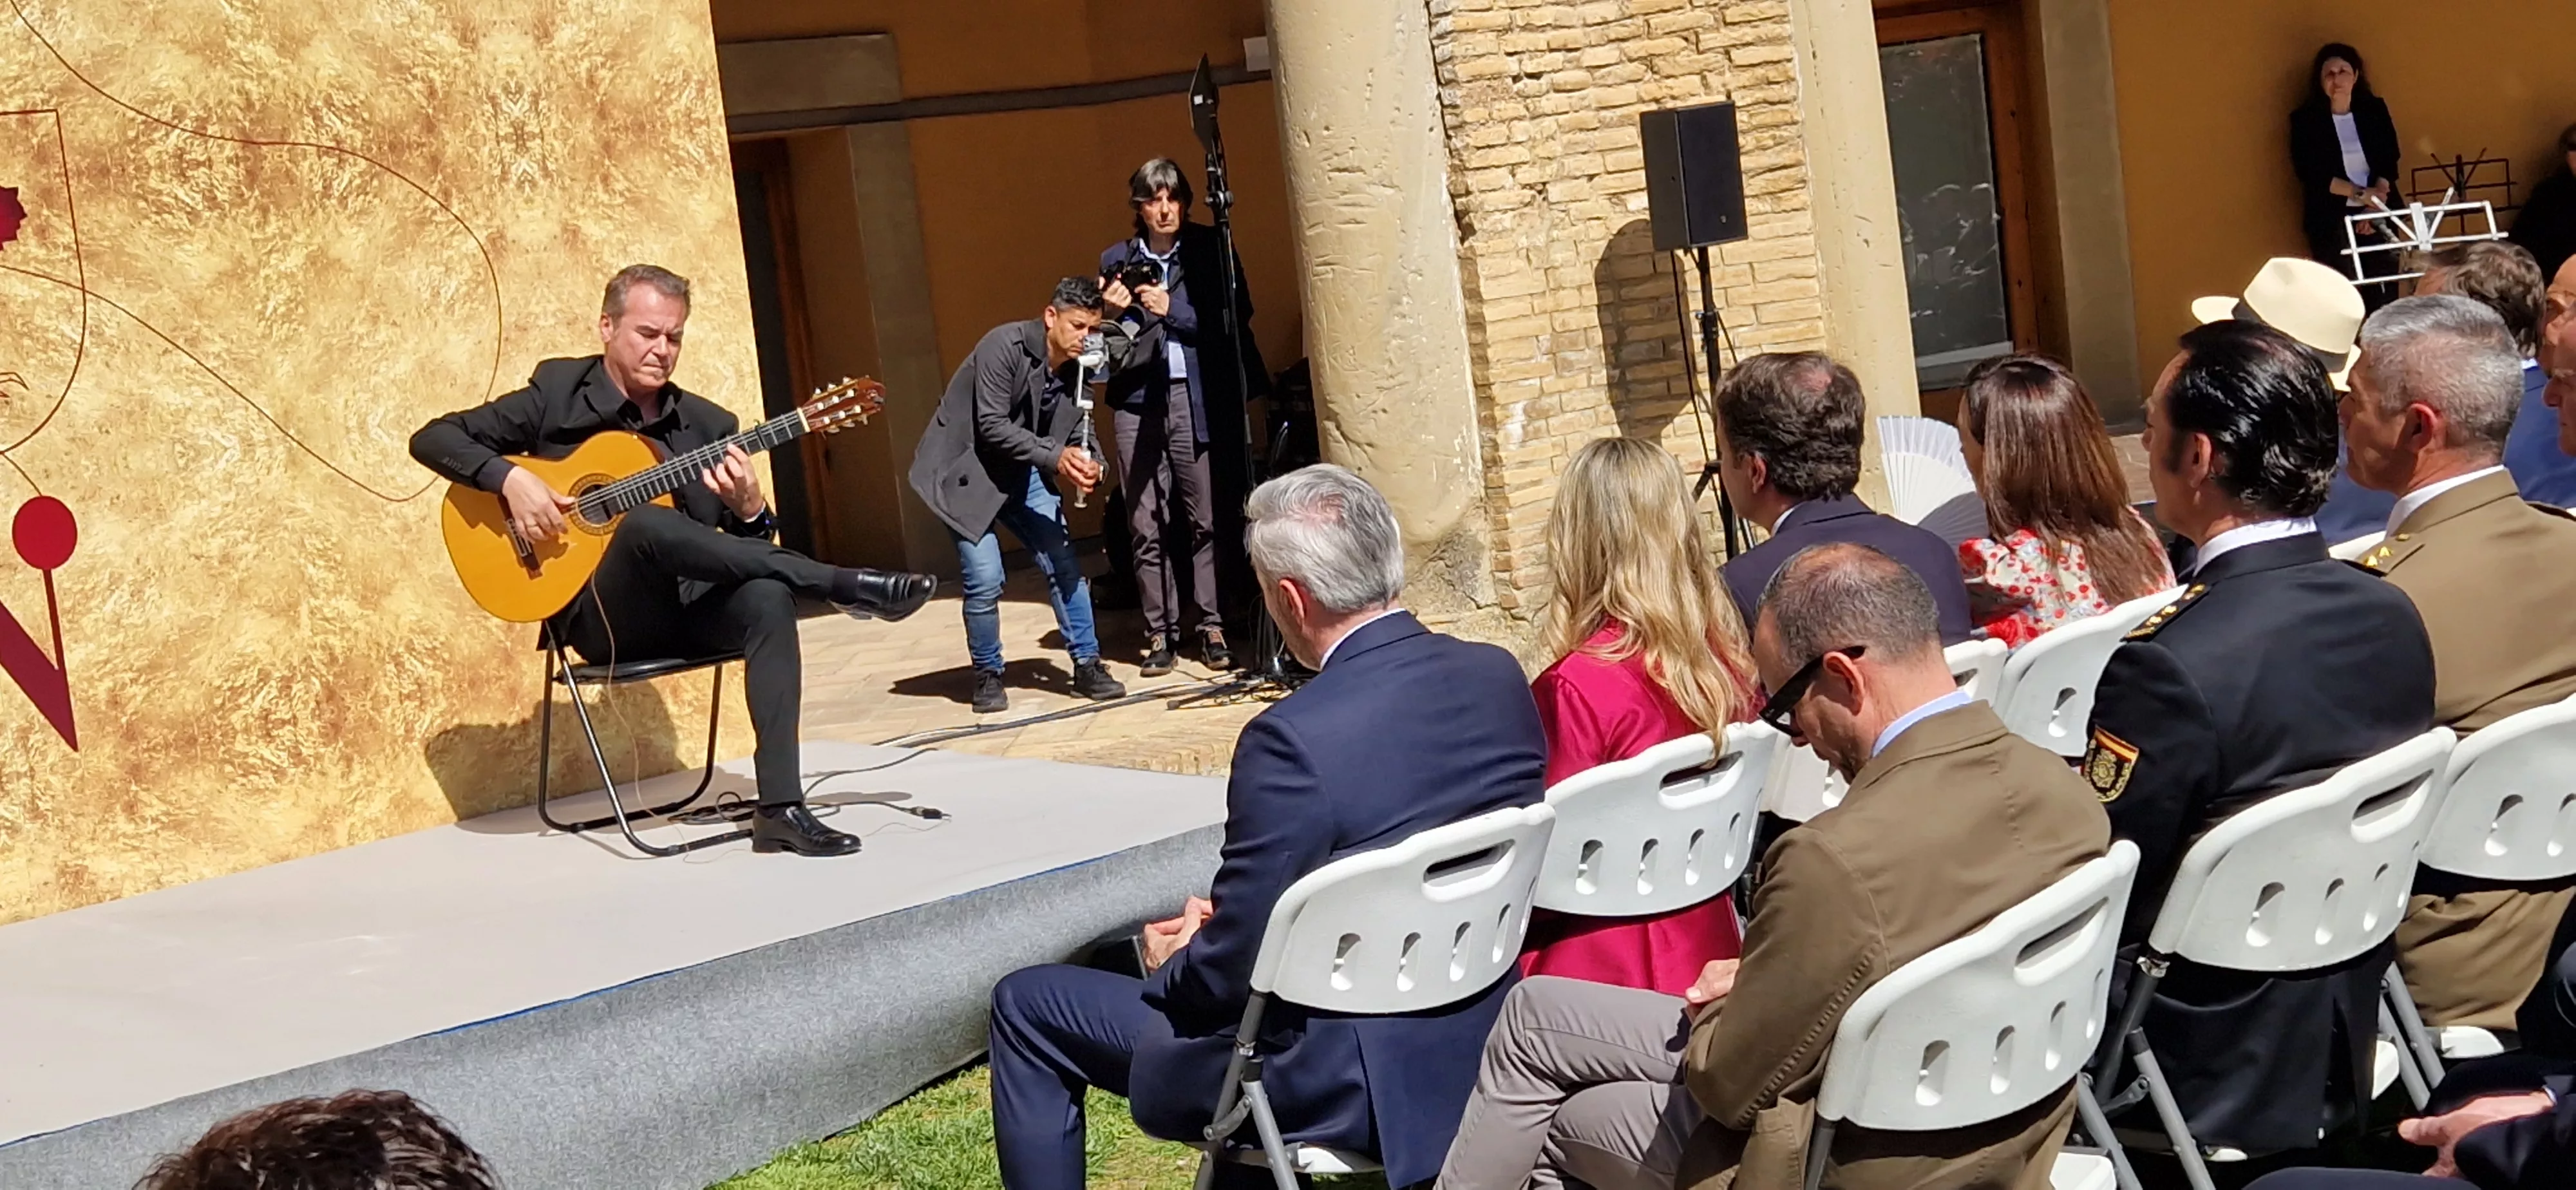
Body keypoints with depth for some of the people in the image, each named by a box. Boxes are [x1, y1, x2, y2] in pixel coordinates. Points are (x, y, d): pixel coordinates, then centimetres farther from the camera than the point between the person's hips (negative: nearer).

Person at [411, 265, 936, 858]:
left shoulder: (709, 426, 10)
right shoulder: (558, 393, 4)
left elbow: (749, 546, 9)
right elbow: (432, 438, 2)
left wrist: (750, 510, -15)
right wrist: (510, 478, -16)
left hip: (690, 608, 3)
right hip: (600, 616, -3)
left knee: (768, 595, -31)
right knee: (645, 523, -35)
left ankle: (780, 809, -35)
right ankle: (842, 586, -31)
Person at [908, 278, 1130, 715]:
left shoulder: (1077, 371, -1)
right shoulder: (1005, 346, -22)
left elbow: (1075, 436, 0)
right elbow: (992, 426, -27)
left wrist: (1085, 467, -23)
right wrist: (1054, 458, -34)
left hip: (1020, 473, 7)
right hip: (963, 470, -6)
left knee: (1064, 562, -2)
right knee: (985, 578, -14)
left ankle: (1087, 665, 9)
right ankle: (987, 675, 7)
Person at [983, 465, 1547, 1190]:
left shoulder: (1294, 738, -26)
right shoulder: (1500, 678, -3)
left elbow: (1230, 972, -19)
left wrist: (1173, 965, 4)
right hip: (1478, 1039, 8)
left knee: (1027, 1007, 9)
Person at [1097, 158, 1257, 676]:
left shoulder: (1211, 249, 6)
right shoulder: (1118, 261, 11)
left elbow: (1238, 315, -2)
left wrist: (1173, 310, -12)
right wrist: (1112, 313, -9)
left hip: (1197, 396, -2)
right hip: (1139, 400, 2)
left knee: (1206, 519, -6)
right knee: (1146, 526, -1)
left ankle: (1211, 627, 2)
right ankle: (1160, 632, 5)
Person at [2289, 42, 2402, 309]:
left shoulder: (2375, 110, 8)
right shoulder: (2305, 119, 0)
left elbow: (2389, 162, 4)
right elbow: (2310, 173, -7)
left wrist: (2375, 205, -11)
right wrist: (2361, 193, -14)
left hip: (2378, 215, 2)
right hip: (2331, 219, -2)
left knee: (2384, 295, -5)